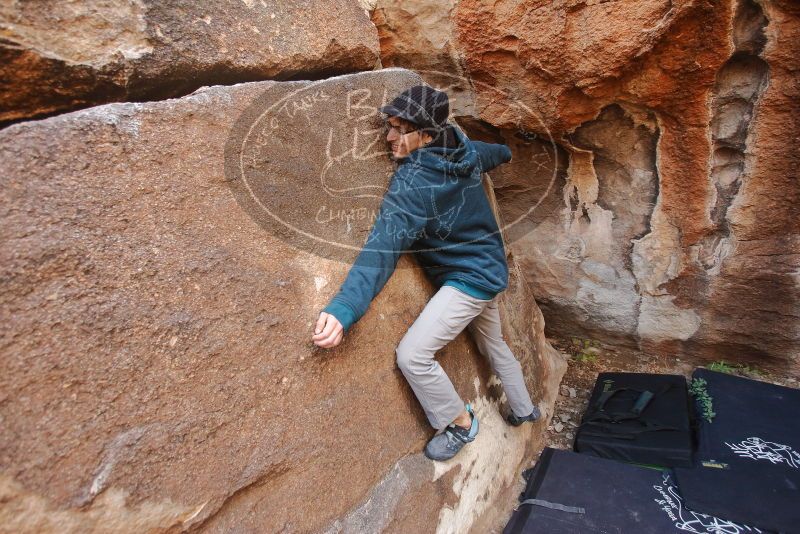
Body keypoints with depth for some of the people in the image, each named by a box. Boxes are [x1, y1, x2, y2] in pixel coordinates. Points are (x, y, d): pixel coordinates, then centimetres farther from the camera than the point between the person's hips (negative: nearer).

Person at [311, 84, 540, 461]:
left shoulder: (413, 183, -28)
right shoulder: (465, 150, -4)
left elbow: (383, 247, -39)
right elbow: (492, 153, 20)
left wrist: (343, 309, -46)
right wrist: (505, 152, 45)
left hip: (468, 279, -10)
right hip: (489, 270, 10)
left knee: (412, 355, -12)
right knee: (494, 346, 28)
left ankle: (461, 423, 11)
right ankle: (525, 410, 51)